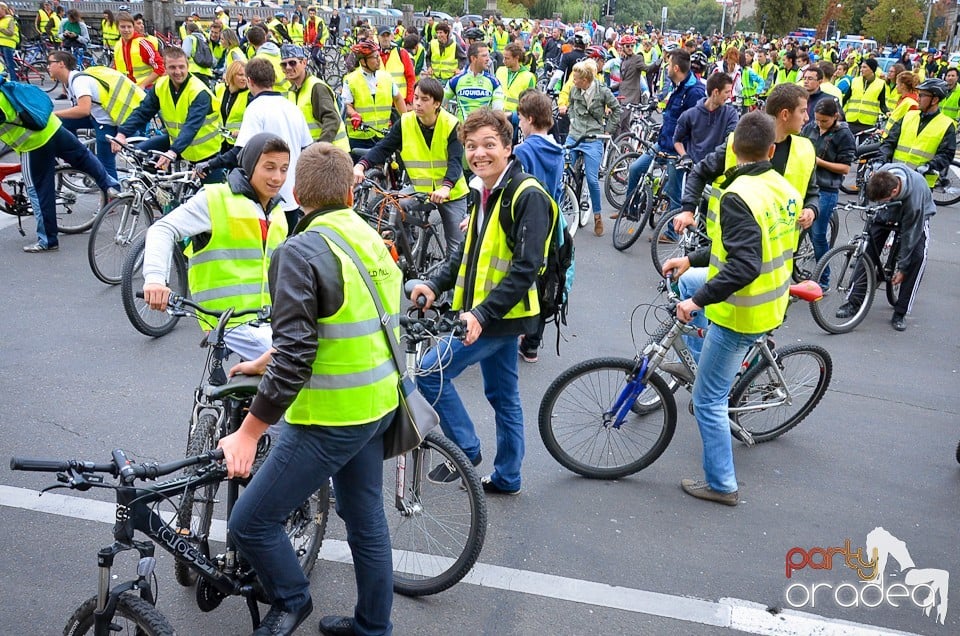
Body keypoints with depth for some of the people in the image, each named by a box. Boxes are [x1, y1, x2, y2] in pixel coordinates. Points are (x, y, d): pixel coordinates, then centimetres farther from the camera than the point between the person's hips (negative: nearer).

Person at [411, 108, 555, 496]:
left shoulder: (527, 196, -17)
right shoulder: (483, 192, 12)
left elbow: (526, 267, -24)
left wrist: (482, 313, -28)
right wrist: (435, 285, 2)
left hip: (504, 314, -9)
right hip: (489, 315, 9)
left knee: (430, 372, -8)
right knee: (502, 396, 16)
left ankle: (466, 450, 6)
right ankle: (506, 478, 28)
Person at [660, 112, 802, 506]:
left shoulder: (738, 196, -24)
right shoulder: (784, 190, 3)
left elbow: (743, 266, -33)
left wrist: (698, 300, -25)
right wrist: (690, 260, 15)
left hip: (740, 312, -9)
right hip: (772, 303, 9)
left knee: (708, 400, 2)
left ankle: (721, 484, 13)